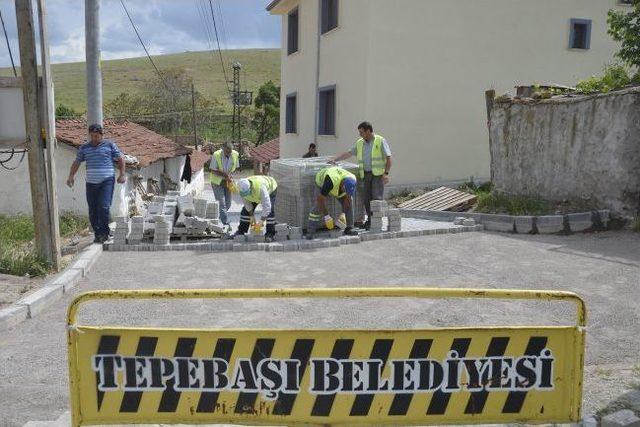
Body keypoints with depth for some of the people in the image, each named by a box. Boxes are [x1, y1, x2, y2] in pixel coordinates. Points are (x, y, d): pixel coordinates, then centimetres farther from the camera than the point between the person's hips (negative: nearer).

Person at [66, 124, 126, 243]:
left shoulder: (109, 145, 5)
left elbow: (120, 159, 8)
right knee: (92, 211, 3)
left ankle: (104, 233, -2)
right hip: (91, 183, 4)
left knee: (104, 207, -14)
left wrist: (122, 174, 0)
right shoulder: (84, 147, 13)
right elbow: (77, 162, 18)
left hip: (107, 181, -4)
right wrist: (71, 176, 6)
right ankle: (98, 234, 13)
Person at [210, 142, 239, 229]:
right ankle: (226, 223, -7)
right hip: (217, 182, -4)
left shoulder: (235, 154, -10)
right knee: (222, 203, -10)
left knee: (228, 204, 10)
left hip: (228, 182, 4)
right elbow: (213, 170, -17)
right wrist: (224, 175, -29)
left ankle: (220, 216, 36)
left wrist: (230, 174, -15)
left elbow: (236, 167, 4)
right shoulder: (216, 155, -21)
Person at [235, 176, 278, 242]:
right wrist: (252, 216, -10)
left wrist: (261, 221, -46)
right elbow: (247, 203, -12)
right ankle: (241, 231, 12)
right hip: (255, 192, 5)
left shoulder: (260, 187, -48)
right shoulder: (242, 188, -30)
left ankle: (270, 234, -14)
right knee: (246, 210, -1)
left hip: (270, 188, -5)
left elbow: (266, 206, -47)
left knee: (269, 211, -23)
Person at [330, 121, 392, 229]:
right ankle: (370, 221, 8)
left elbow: (388, 158, -5)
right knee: (366, 199, 1)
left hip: (378, 174, -5)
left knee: (377, 198, -11)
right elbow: (348, 153, 19)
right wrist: (335, 159, 13)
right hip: (366, 174, 5)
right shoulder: (360, 143, 14)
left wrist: (386, 173, -13)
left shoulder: (380, 141, -2)